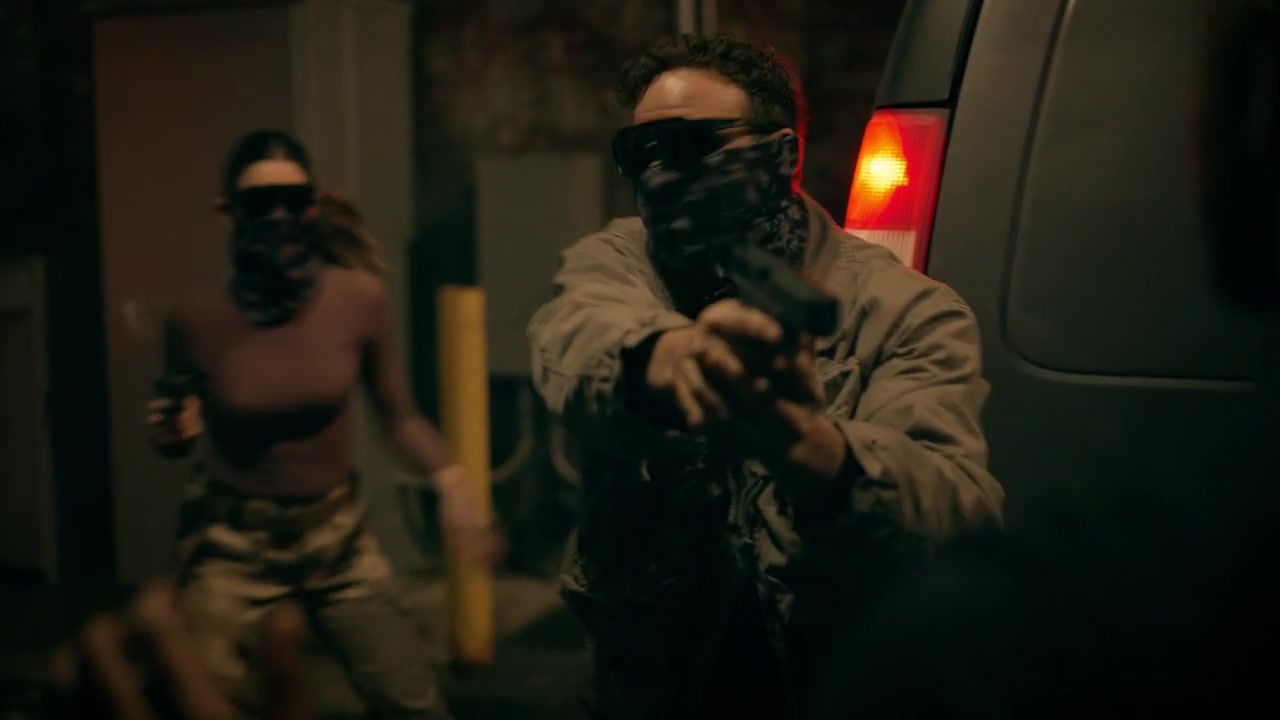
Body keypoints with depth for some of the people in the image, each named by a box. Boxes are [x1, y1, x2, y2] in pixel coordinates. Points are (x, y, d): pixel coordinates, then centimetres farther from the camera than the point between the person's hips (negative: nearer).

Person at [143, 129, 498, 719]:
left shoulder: (359, 296, -11)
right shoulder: (197, 317, -13)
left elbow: (399, 415, 0)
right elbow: (178, 437, 4)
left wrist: (450, 478, -15)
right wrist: (171, 433, -18)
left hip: (338, 535, 1)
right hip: (233, 545, -1)